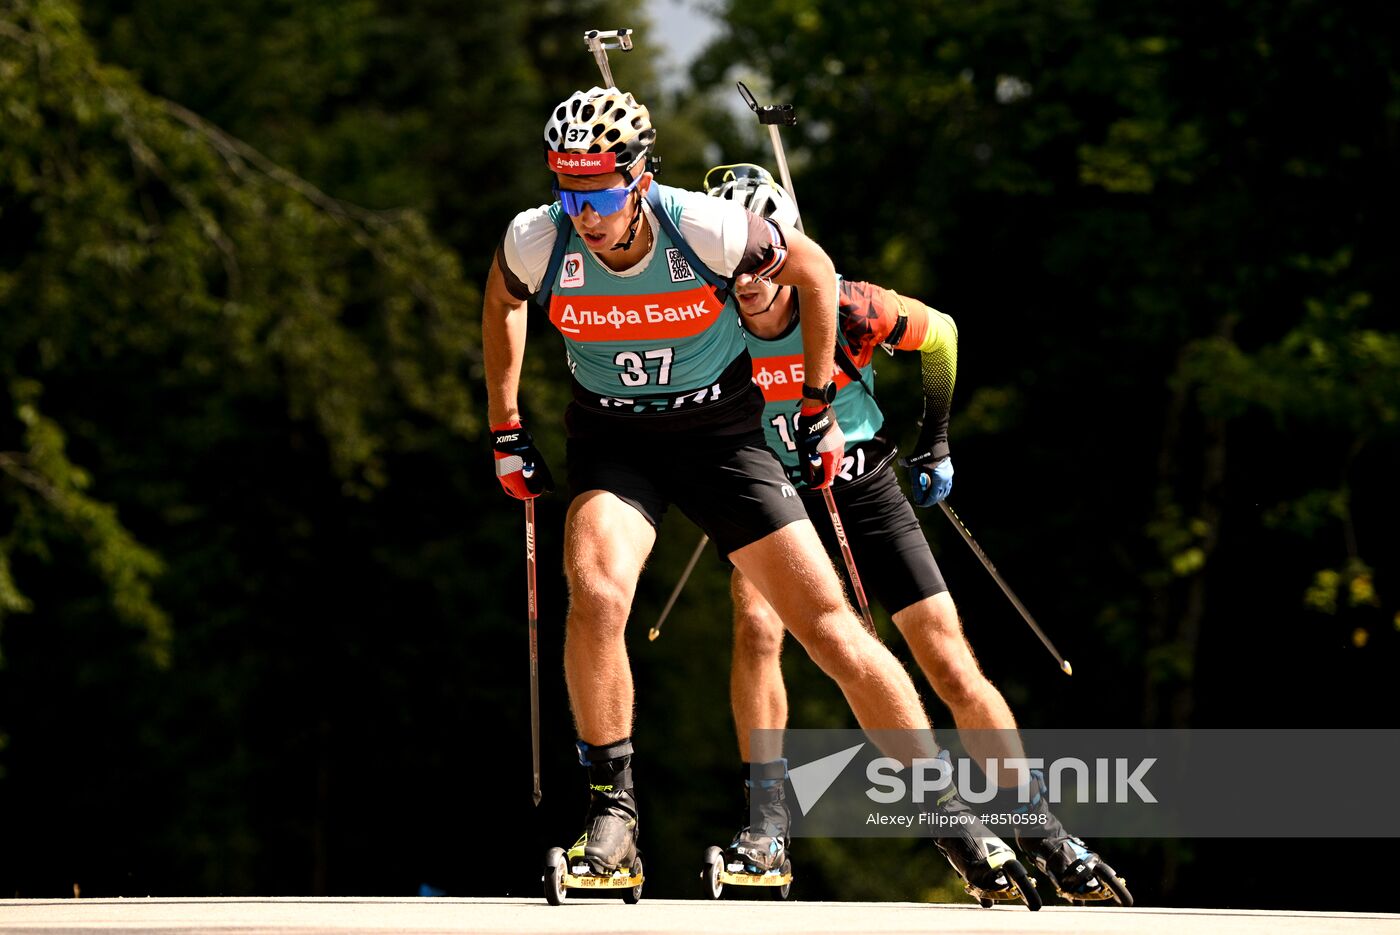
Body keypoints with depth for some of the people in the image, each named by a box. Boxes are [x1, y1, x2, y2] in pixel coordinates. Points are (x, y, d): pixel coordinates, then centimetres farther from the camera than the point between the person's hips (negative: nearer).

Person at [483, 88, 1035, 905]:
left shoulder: (704, 230, -24)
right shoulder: (538, 242, -18)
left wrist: (819, 406, 1)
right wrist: (507, 430, 9)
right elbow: (503, 303, 8)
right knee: (597, 595, -28)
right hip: (614, 442, 1)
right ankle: (611, 815, -16)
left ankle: (947, 808, 7)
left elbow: (815, 271, -5)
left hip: (722, 433, -1)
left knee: (830, 625, -6)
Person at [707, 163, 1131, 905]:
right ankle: (767, 825, -22)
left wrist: (934, 443, 6)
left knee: (951, 662, -5)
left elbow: (939, 335, -1)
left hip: (867, 490, 0)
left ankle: (1040, 831, 3)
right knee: (755, 624, -28)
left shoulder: (847, 311, -22)